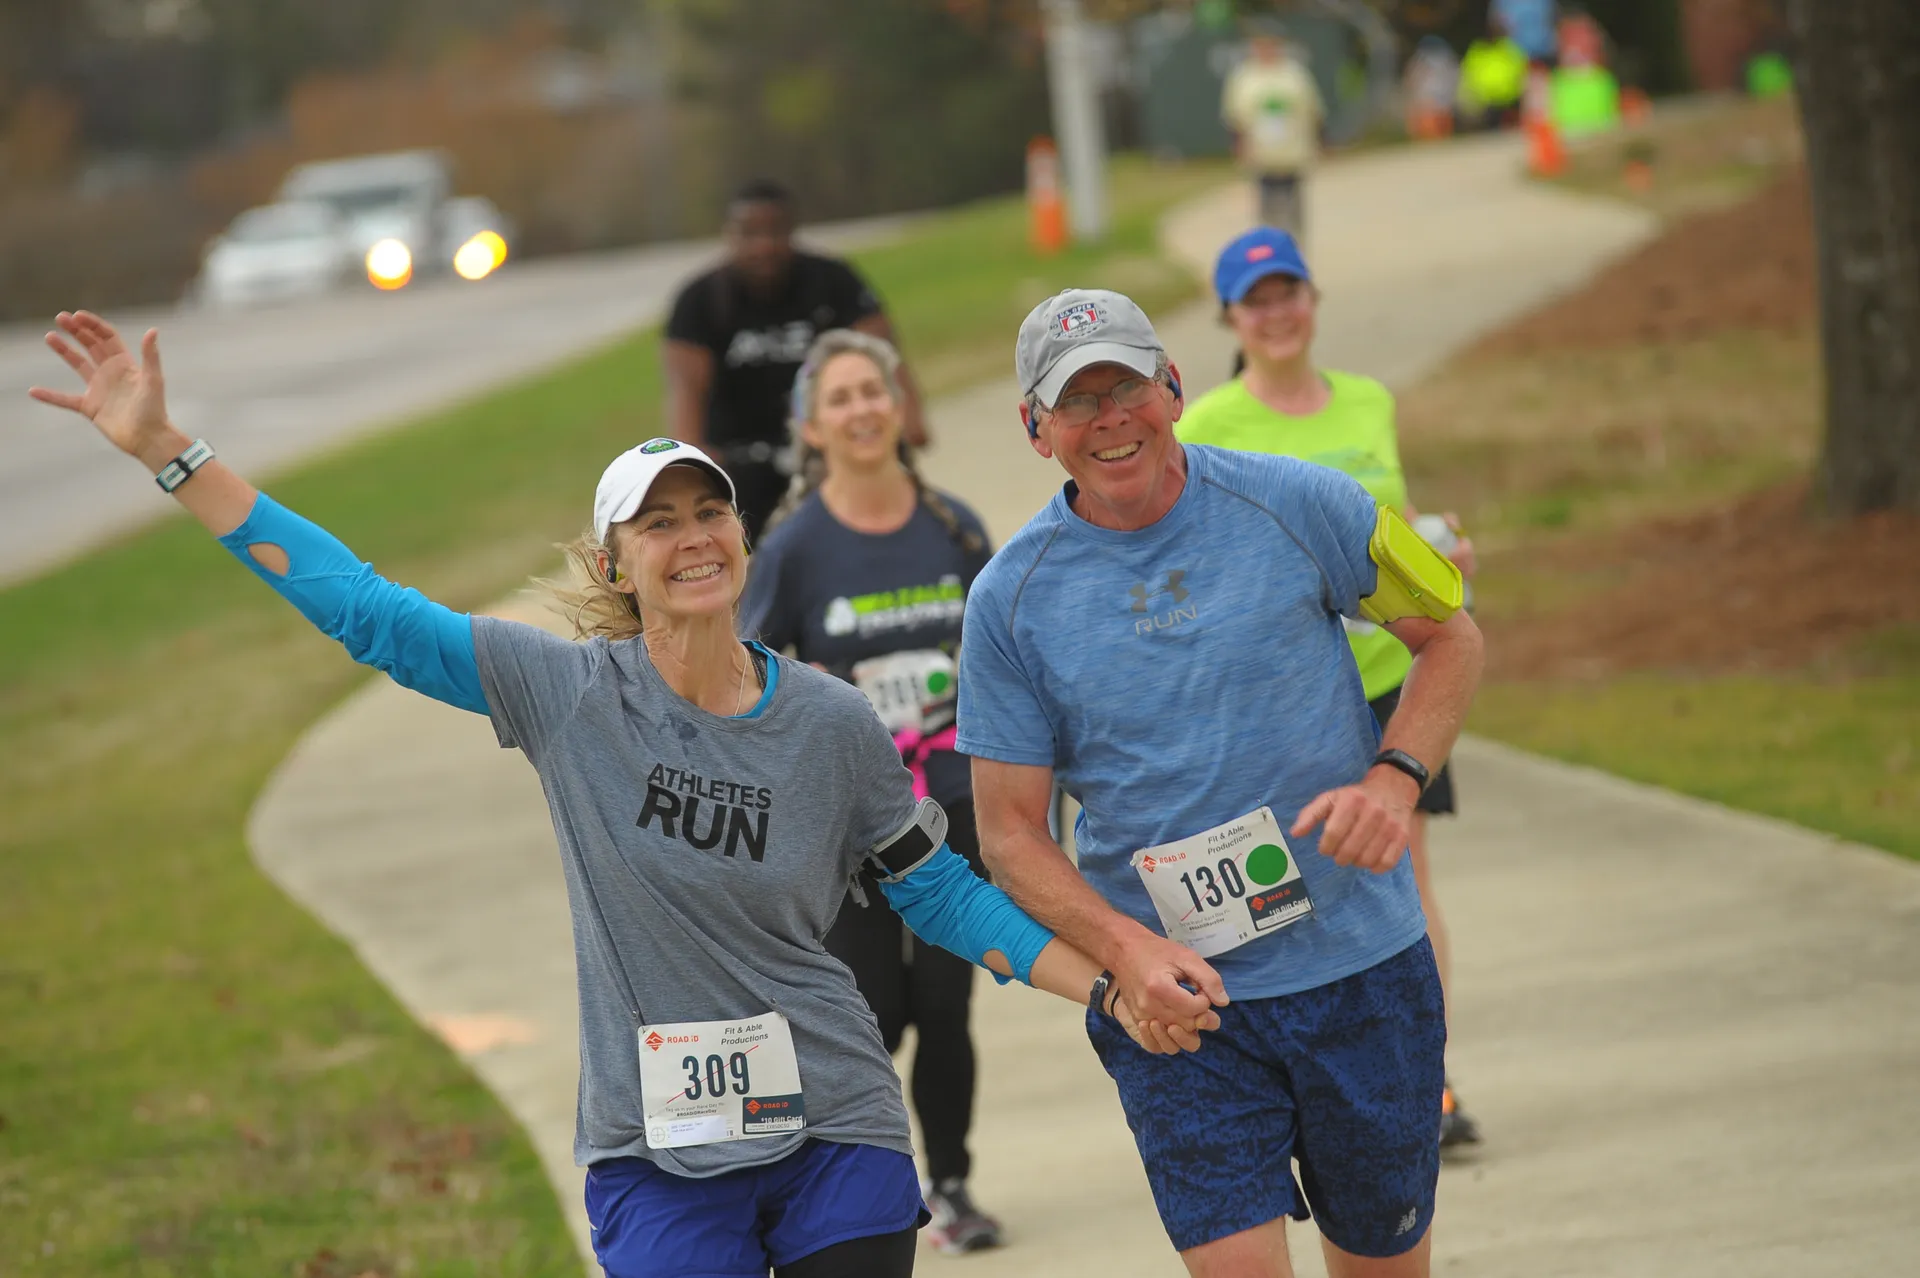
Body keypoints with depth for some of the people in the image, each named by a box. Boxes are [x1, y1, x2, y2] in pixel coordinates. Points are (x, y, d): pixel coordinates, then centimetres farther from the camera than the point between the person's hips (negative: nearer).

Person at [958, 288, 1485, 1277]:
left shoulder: (1298, 507, -5)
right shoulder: (1011, 599, -4)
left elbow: (1449, 636, 8)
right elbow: (1010, 833, 0)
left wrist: (1394, 781, -11)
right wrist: (1125, 950, -17)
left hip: (1363, 967, 1)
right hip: (1174, 997, -1)